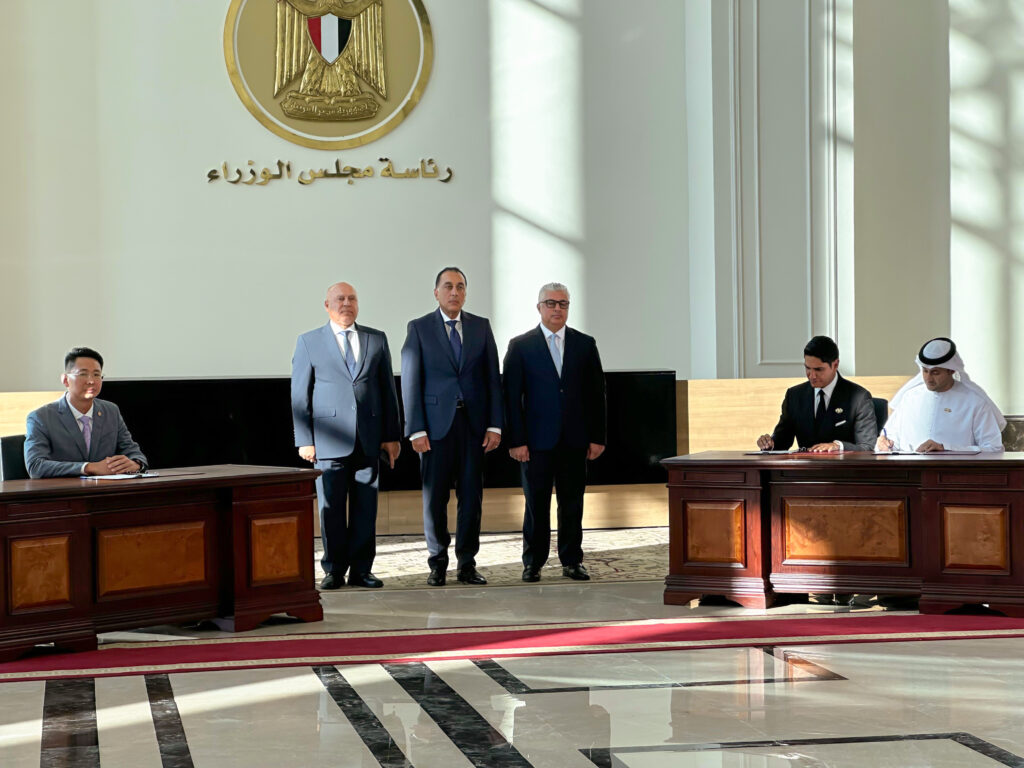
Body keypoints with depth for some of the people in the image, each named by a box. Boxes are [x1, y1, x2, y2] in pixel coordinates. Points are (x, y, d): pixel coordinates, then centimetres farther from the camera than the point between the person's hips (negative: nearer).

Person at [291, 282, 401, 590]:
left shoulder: (376, 339, 12)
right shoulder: (309, 342, 6)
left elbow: (388, 389, 11)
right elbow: (299, 394, 4)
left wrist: (392, 435, 6)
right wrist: (304, 440, -3)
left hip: (369, 438, 2)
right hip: (329, 438, -2)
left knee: (366, 507, 3)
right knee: (331, 508, -1)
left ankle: (361, 569, 11)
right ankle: (334, 570, 7)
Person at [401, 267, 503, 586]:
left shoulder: (481, 326, 9)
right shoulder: (419, 328, 2)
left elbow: (492, 378, 7)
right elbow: (411, 381, -2)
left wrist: (494, 425, -1)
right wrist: (416, 429, -9)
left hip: (474, 423, 2)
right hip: (436, 423, -2)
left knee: (471, 495, 4)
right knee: (435, 497, 2)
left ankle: (467, 563, 12)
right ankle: (437, 564, 13)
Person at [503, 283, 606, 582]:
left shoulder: (585, 344, 9)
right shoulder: (520, 346, 3)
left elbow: (596, 393, 9)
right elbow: (512, 397, -1)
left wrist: (598, 436, 2)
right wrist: (516, 440, -8)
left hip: (575, 440, 2)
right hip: (537, 440, -2)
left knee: (572, 502, 6)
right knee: (536, 503, 1)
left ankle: (572, 561, 15)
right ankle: (533, 563, 10)